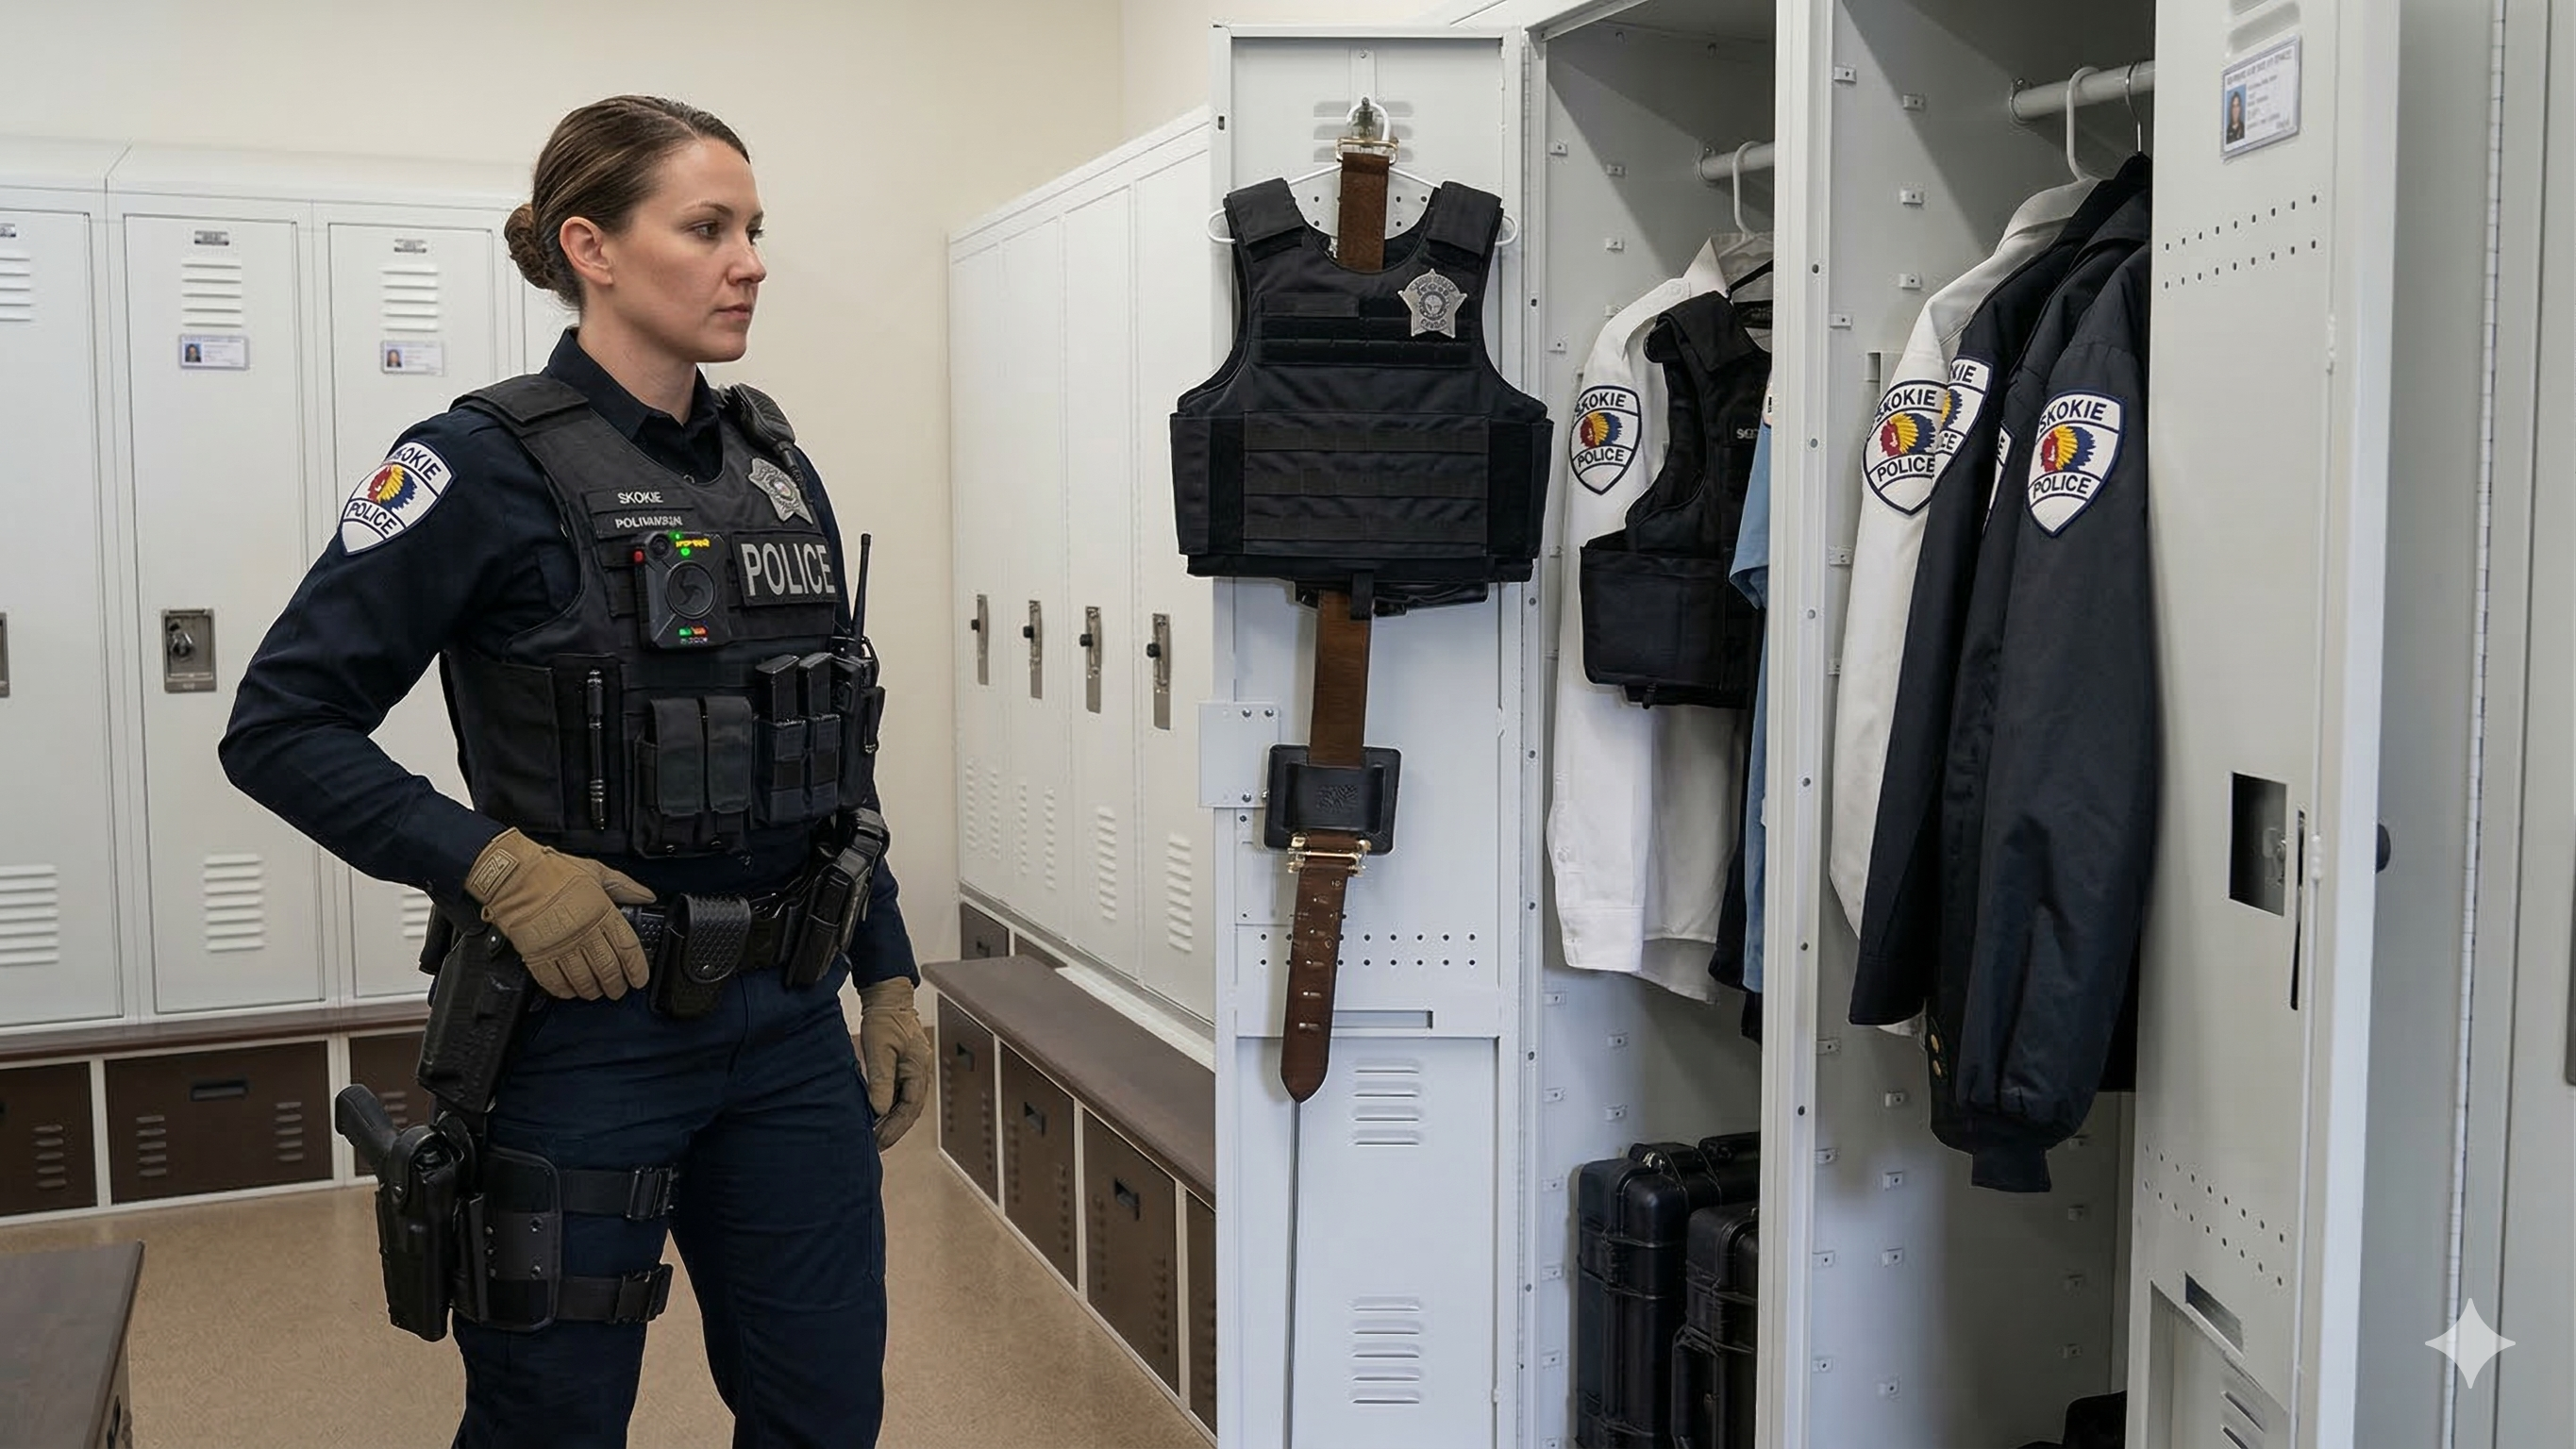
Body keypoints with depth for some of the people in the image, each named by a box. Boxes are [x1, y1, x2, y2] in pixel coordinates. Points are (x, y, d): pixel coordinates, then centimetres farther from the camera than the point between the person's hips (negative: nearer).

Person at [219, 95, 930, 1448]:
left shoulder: (774, 462, 8)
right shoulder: (490, 464, -10)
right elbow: (279, 728, -10)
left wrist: (886, 977, 11)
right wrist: (497, 867, -21)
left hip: (786, 1028, 6)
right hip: (589, 1032, -5)